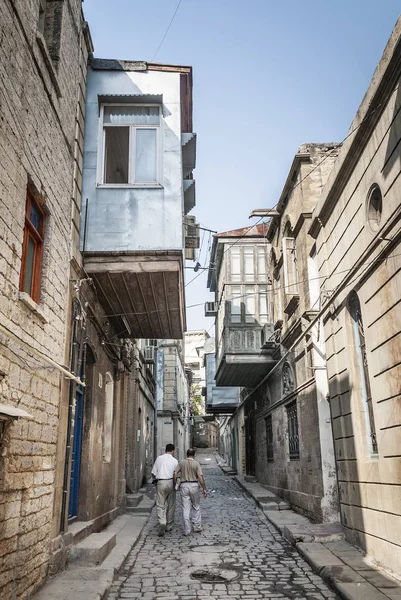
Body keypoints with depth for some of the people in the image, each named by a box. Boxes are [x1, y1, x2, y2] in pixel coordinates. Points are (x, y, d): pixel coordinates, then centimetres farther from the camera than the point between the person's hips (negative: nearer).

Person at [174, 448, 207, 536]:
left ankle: (187, 530, 5)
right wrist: (204, 489, -5)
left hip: (184, 485, 1)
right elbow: (200, 477, -10)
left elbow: (175, 474, -4)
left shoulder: (181, 463, 5)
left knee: (186, 509, 4)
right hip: (194, 485, -1)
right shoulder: (196, 463, -3)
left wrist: (175, 485, 6)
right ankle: (197, 527, 18)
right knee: (196, 507, 16)